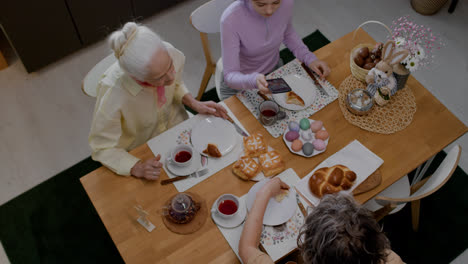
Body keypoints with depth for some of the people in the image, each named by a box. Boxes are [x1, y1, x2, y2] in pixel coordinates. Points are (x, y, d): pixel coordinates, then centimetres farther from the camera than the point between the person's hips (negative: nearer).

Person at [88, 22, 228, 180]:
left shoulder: (170, 54, -25)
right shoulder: (113, 93, -37)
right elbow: (102, 148, -23)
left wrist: (194, 103, -15)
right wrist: (137, 168, -37)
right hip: (141, 153, -2)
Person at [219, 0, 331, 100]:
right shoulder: (230, 19, -32)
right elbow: (230, 75, -28)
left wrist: (309, 58, -10)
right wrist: (254, 80, -50)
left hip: (275, 71, 4)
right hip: (239, 84, -3)